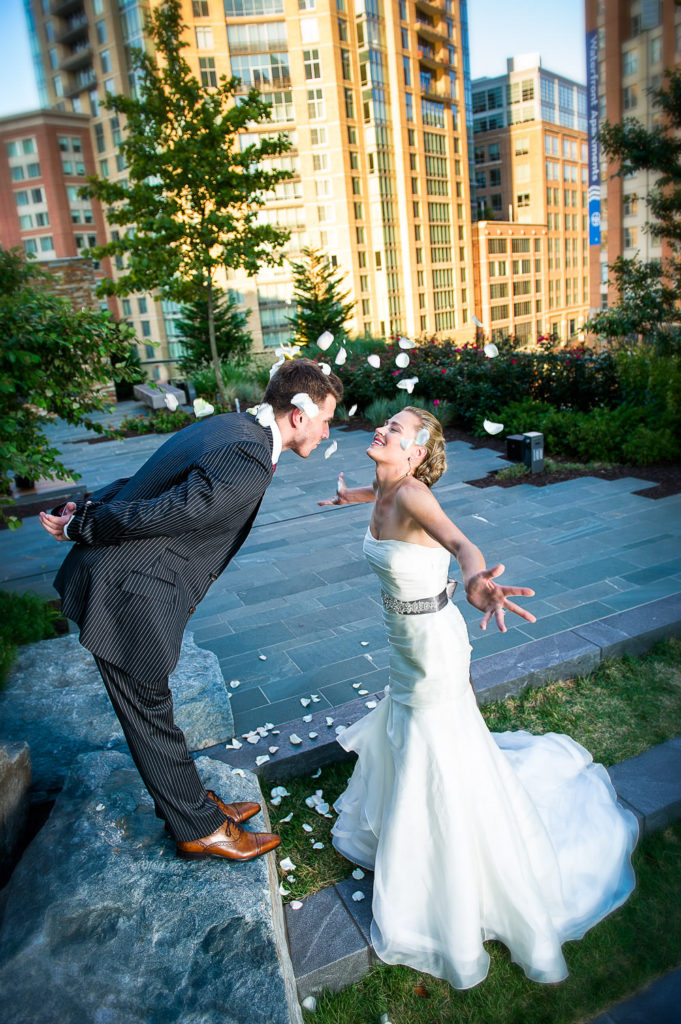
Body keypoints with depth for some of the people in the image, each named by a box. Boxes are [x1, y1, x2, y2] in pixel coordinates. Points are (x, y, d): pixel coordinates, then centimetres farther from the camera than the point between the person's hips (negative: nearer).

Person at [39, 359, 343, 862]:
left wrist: (84, 511, 3)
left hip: (113, 580, 9)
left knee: (151, 709, 23)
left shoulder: (228, 426, 7)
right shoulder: (247, 463, -26)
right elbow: (154, 515, -25)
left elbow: (143, 482, 10)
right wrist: (80, 529, -10)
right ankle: (199, 828, 30)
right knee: (150, 715, 11)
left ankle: (192, 800, 41)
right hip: (127, 598, -9)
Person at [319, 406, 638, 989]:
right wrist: (352, 495, 46)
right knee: (404, 725, 30)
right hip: (407, 640, 8)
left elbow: (457, 541, -47)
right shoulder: (384, 489, -2)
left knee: (440, 765, 9)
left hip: (432, 641, -8)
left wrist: (475, 580, -70)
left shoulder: (412, 493, -27)